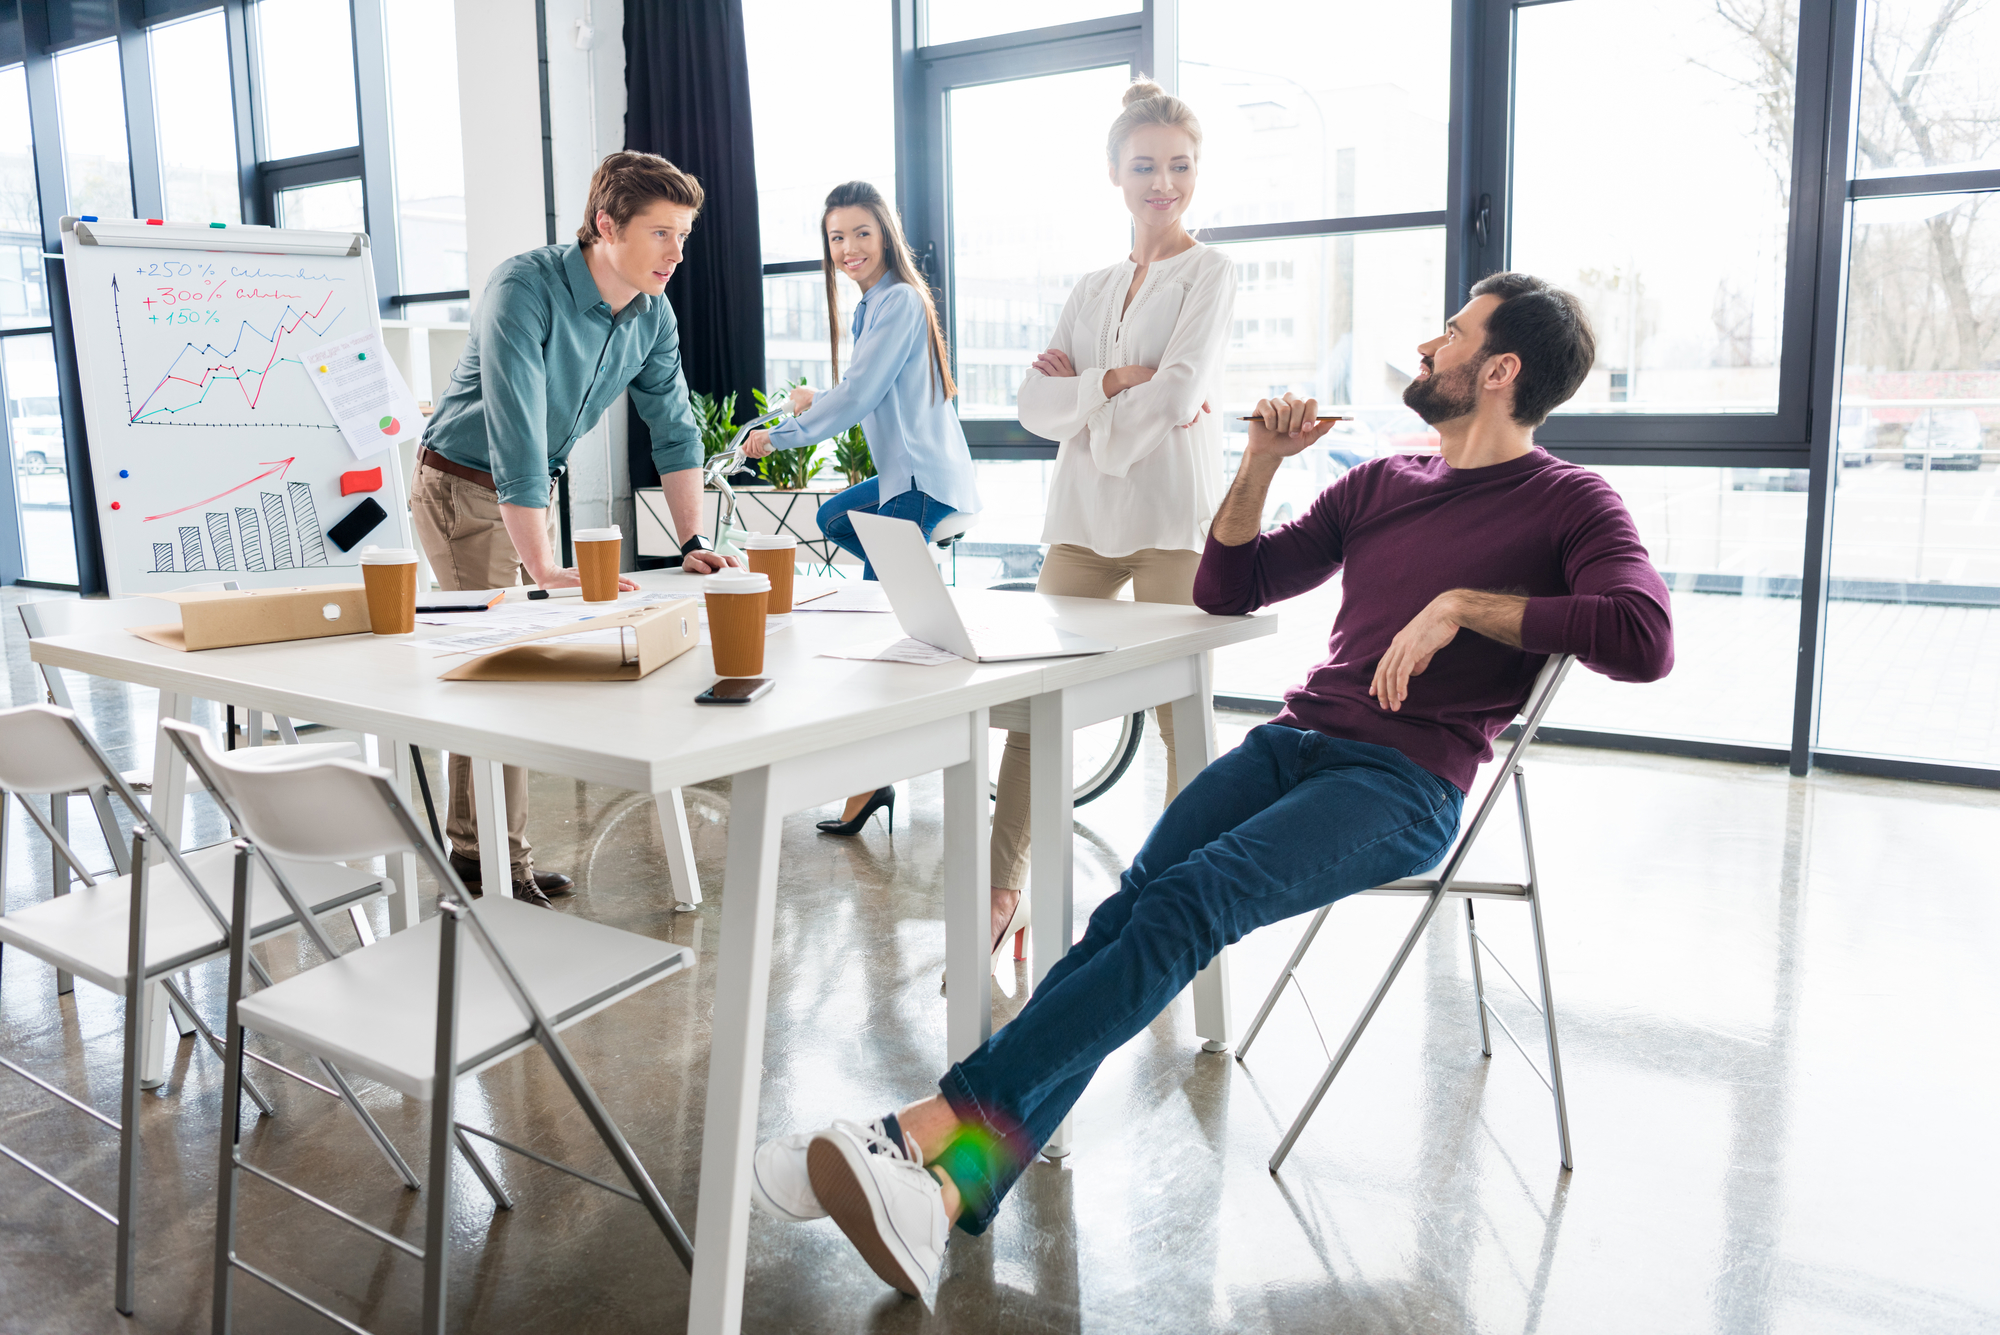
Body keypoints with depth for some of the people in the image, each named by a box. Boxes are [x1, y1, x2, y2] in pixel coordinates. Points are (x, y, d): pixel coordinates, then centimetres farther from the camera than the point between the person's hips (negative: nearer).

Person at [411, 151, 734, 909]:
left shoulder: (653, 315, -5)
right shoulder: (525, 288, -29)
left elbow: (675, 430, 3)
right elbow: (516, 429, -37)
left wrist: (692, 546, -4)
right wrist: (545, 570, -43)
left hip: (535, 491, 7)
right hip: (464, 488, -7)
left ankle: (471, 846, 23)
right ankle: (504, 867, 1)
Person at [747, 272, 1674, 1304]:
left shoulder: (1568, 503, 7)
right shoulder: (1380, 484, 24)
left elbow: (1645, 640, -12)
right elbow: (1226, 590, 22)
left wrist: (1464, 603, -13)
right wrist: (1261, 462, 9)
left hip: (1408, 783, -5)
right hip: (1295, 741, 5)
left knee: (1193, 900, -30)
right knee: (1134, 903, -22)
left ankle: (944, 1122, -34)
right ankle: (957, 1177, -33)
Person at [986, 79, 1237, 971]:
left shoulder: (1209, 273, 3)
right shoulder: (1091, 288, 19)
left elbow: (1179, 394, -13)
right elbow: (1034, 405, 6)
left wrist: (1082, 397, -1)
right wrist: (1116, 383, -10)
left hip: (1173, 518, -5)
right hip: (1082, 515, 5)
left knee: (1183, 714, 1)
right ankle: (1003, 890, 10)